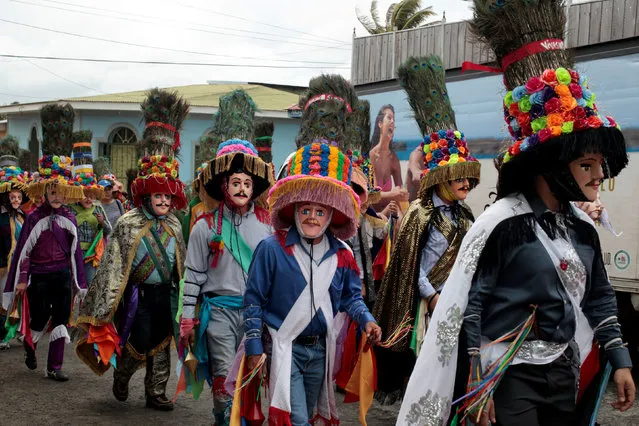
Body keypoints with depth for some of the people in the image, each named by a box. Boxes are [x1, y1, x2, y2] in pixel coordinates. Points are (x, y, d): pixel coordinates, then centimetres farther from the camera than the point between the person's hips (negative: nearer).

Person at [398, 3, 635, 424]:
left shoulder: (583, 228, 6)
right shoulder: (503, 223, -15)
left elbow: (599, 298, 16)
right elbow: (467, 303, -14)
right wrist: (476, 385, -15)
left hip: (564, 372, 7)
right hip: (508, 374, -7)